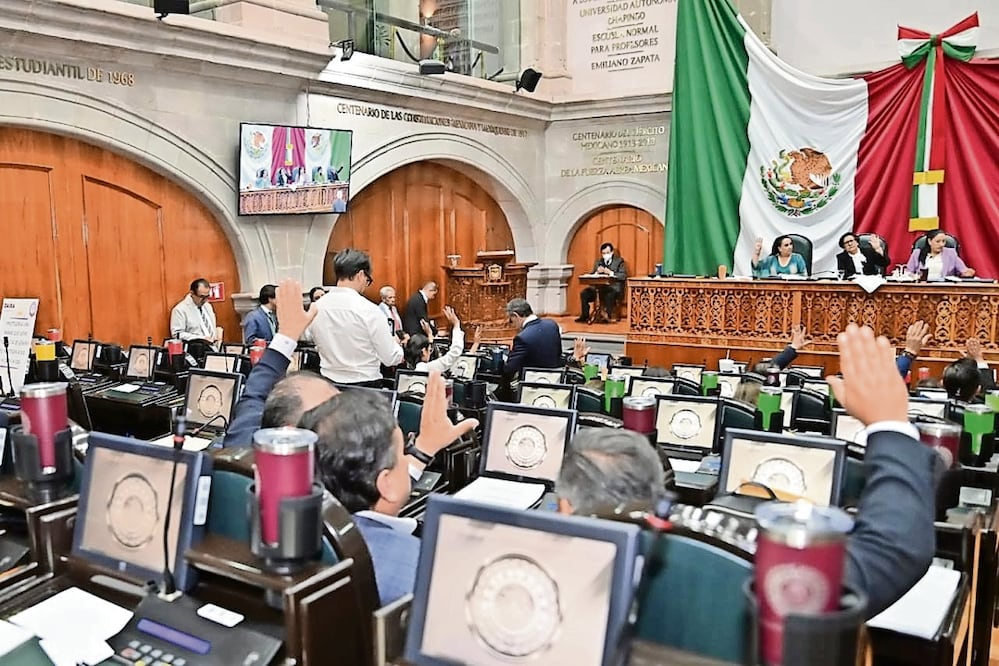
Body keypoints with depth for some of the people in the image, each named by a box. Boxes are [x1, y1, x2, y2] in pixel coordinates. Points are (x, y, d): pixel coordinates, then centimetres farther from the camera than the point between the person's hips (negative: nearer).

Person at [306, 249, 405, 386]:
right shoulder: (368, 309, -16)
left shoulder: (315, 308, -1)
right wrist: (395, 342, 9)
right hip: (366, 385, -5)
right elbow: (391, 359, -12)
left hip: (328, 385, 5)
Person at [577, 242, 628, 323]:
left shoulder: (619, 261, 9)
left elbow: (624, 276, -4)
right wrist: (597, 272, -5)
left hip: (614, 287, -4)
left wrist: (611, 273, -15)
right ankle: (585, 316, -14)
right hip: (599, 287, 4)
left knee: (610, 293, -39)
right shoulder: (598, 262, 20)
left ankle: (608, 315, -26)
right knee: (584, 293, -20)